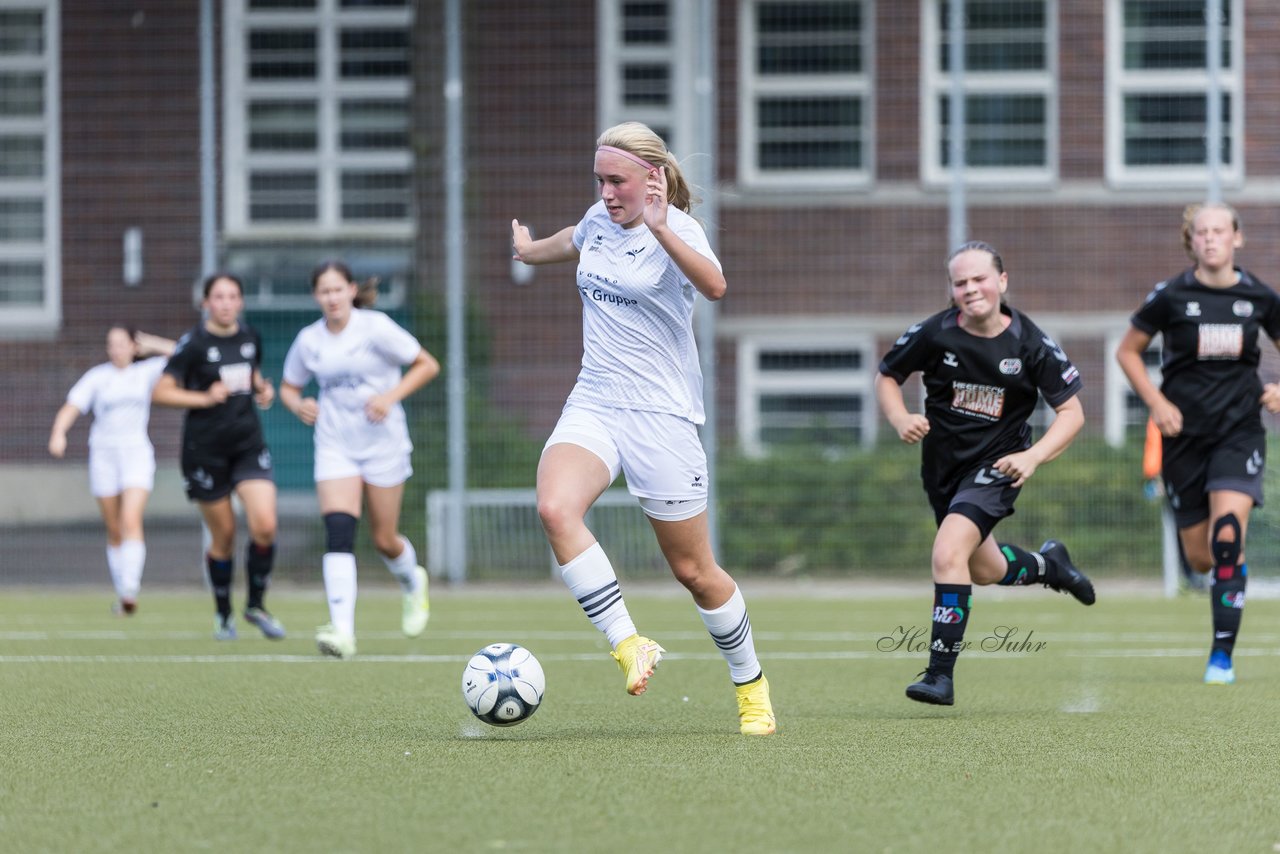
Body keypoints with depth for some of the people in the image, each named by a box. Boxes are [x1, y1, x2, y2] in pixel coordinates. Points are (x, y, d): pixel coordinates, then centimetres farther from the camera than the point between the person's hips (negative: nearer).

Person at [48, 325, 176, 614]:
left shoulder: (146, 372, 6)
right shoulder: (97, 377, 3)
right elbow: (70, 409, -6)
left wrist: (150, 344, 5)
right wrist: (58, 433, -25)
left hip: (137, 453, -1)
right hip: (104, 455, 1)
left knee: (131, 521, -19)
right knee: (114, 531, 4)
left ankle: (130, 591, -28)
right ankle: (121, 593, 15)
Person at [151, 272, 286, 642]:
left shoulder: (250, 338, 6)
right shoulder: (193, 343, -9)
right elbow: (161, 392, -11)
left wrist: (263, 389, 4)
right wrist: (206, 397, -20)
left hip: (248, 443, 4)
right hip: (205, 449, -4)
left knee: (265, 527, -13)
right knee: (223, 538, 4)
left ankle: (256, 604, 7)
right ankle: (223, 614, 24)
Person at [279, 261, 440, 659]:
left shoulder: (375, 327, -8)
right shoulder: (309, 340, 3)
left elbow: (428, 365, -5)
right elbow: (288, 387, 17)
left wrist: (391, 396, -18)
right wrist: (298, 405, -7)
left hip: (383, 443, -2)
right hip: (335, 445, 2)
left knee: (385, 540, 5)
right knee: (338, 532, -18)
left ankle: (413, 583, 42)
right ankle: (342, 631, -27)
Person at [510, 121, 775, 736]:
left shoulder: (676, 229, -11)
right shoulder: (599, 221, 8)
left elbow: (714, 285, -34)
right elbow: (570, 243, 34)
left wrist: (659, 228, -46)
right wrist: (527, 250, 54)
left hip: (661, 416, -5)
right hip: (593, 405, 5)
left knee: (692, 570, 3)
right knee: (555, 508, -27)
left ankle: (751, 687, 26)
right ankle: (628, 646, -24)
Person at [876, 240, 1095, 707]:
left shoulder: (1030, 344, -14)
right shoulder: (933, 334, -11)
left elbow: (1071, 411, -6)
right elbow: (887, 376, 5)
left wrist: (1034, 456, -22)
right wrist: (901, 419, -15)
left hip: (996, 464, -4)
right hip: (941, 464, 4)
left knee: (948, 552, -25)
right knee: (984, 570, 21)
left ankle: (941, 673, -19)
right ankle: (1048, 564, 55)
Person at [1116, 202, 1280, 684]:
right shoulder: (1171, 296, -4)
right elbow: (1127, 351, 7)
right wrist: (1156, 403, -6)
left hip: (1239, 431, -1)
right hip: (1185, 434, 1)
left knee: (1227, 538, -22)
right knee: (1201, 559, 4)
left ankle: (1222, 655, -16)